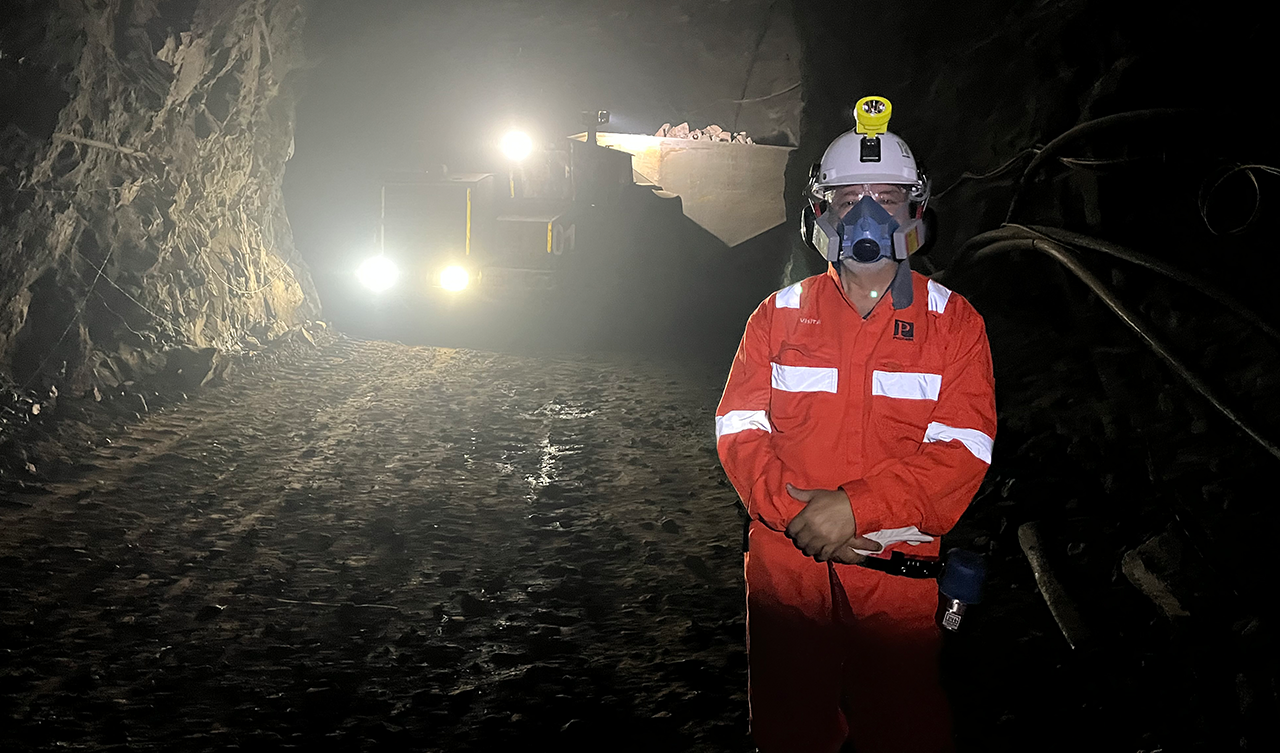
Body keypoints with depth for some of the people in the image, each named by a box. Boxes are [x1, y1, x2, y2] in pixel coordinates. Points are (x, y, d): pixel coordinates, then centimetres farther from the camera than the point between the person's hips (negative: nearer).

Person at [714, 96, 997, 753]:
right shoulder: (779, 315, 6)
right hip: (785, 565, 1)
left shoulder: (954, 322, 1)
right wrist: (797, 510, -16)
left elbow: (962, 449, -9)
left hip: (900, 575, -1)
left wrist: (853, 507, -20)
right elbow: (738, 427, 0)